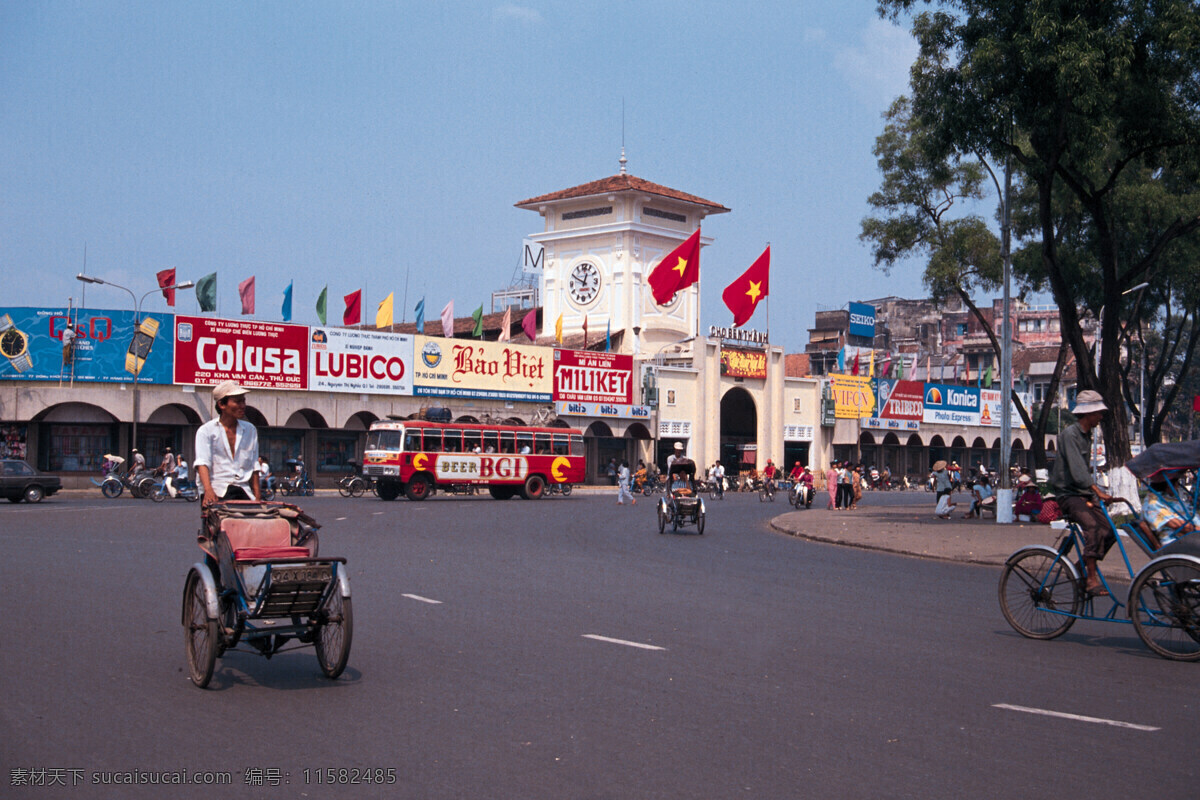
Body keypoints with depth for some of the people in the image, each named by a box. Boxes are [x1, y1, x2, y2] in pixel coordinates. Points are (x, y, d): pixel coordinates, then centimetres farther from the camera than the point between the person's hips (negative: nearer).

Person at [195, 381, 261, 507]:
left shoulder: (250, 430, 18)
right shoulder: (206, 430, 5)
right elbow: (202, 463, -9)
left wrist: (257, 497, 8)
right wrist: (208, 490, -27)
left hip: (243, 491, 4)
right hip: (217, 490, -4)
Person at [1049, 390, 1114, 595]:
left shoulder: (1086, 435, 17)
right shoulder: (1070, 434, -13)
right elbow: (1076, 469, -26)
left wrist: (1093, 496, 14)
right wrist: (1097, 491, -36)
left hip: (1083, 495, 9)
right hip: (1068, 494, -9)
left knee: (1108, 530, -3)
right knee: (1093, 527, -29)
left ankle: (1083, 567, 14)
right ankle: (1092, 580, -29)